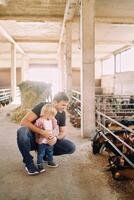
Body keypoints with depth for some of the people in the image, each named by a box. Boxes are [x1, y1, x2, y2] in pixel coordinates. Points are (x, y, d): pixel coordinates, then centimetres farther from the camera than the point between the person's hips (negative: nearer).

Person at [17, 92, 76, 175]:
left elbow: (63, 132, 3)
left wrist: (56, 138, -22)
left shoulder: (62, 113, -3)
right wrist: (42, 132, -36)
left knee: (71, 147, -16)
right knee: (22, 131, -39)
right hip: (33, 139, -4)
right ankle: (29, 163, -18)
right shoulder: (42, 106, -18)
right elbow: (24, 122, -25)